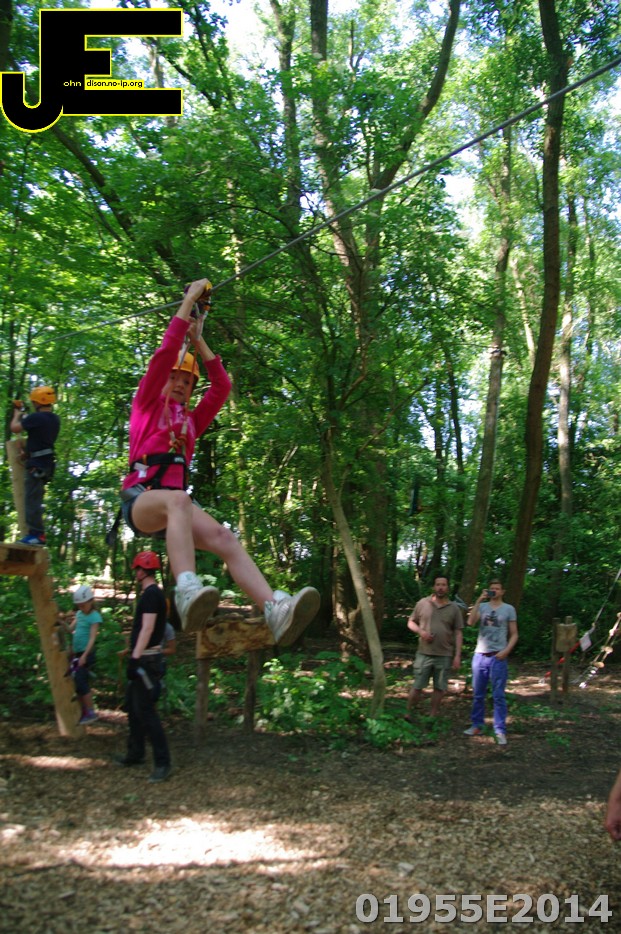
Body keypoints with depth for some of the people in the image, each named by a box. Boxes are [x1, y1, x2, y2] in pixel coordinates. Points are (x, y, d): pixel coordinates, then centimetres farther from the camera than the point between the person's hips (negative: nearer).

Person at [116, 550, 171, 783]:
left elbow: (147, 629, -24)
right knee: (133, 706, 17)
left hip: (147, 659, -11)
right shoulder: (149, 593, 16)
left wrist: (135, 658, -26)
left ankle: (162, 762, -7)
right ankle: (135, 753, 28)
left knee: (145, 710, -11)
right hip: (142, 658, 11)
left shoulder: (152, 594, -16)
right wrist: (133, 655, 23)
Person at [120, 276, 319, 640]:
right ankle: (188, 593, -62)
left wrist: (199, 341, 26)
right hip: (140, 496, -5)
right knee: (177, 500, -40)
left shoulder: (191, 420, 29)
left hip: (174, 504, 5)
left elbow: (222, 385, 23)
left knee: (224, 538, -23)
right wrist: (189, 301, 9)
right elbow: (165, 353, 5)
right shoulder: (148, 404, 15)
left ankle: (276, 610, -43)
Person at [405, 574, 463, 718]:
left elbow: (458, 633, 3)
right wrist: (420, 632, -11)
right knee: (417, 687, 2)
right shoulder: (422, 603, 1)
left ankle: (432, 717, 21)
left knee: (439, 688, 8)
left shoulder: (454, 608, 2)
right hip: (424, 653, -1)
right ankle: (408, 714, 15)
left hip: (445, 655, 1)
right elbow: (411, 622, 9)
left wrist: (457, 655, -4)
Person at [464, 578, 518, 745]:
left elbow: (514, 634, 5)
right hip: (480, 655, 2)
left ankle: (500, 731, 1)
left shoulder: (509, 609, 4)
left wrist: (506, 651, -10)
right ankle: (477, 725, 20)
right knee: (478, 694, 9)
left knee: (498, 696, -3)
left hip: (498, 657, -2)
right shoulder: (482, 607, 6)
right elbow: (470, 622, -11)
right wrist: (479, 601, -14)